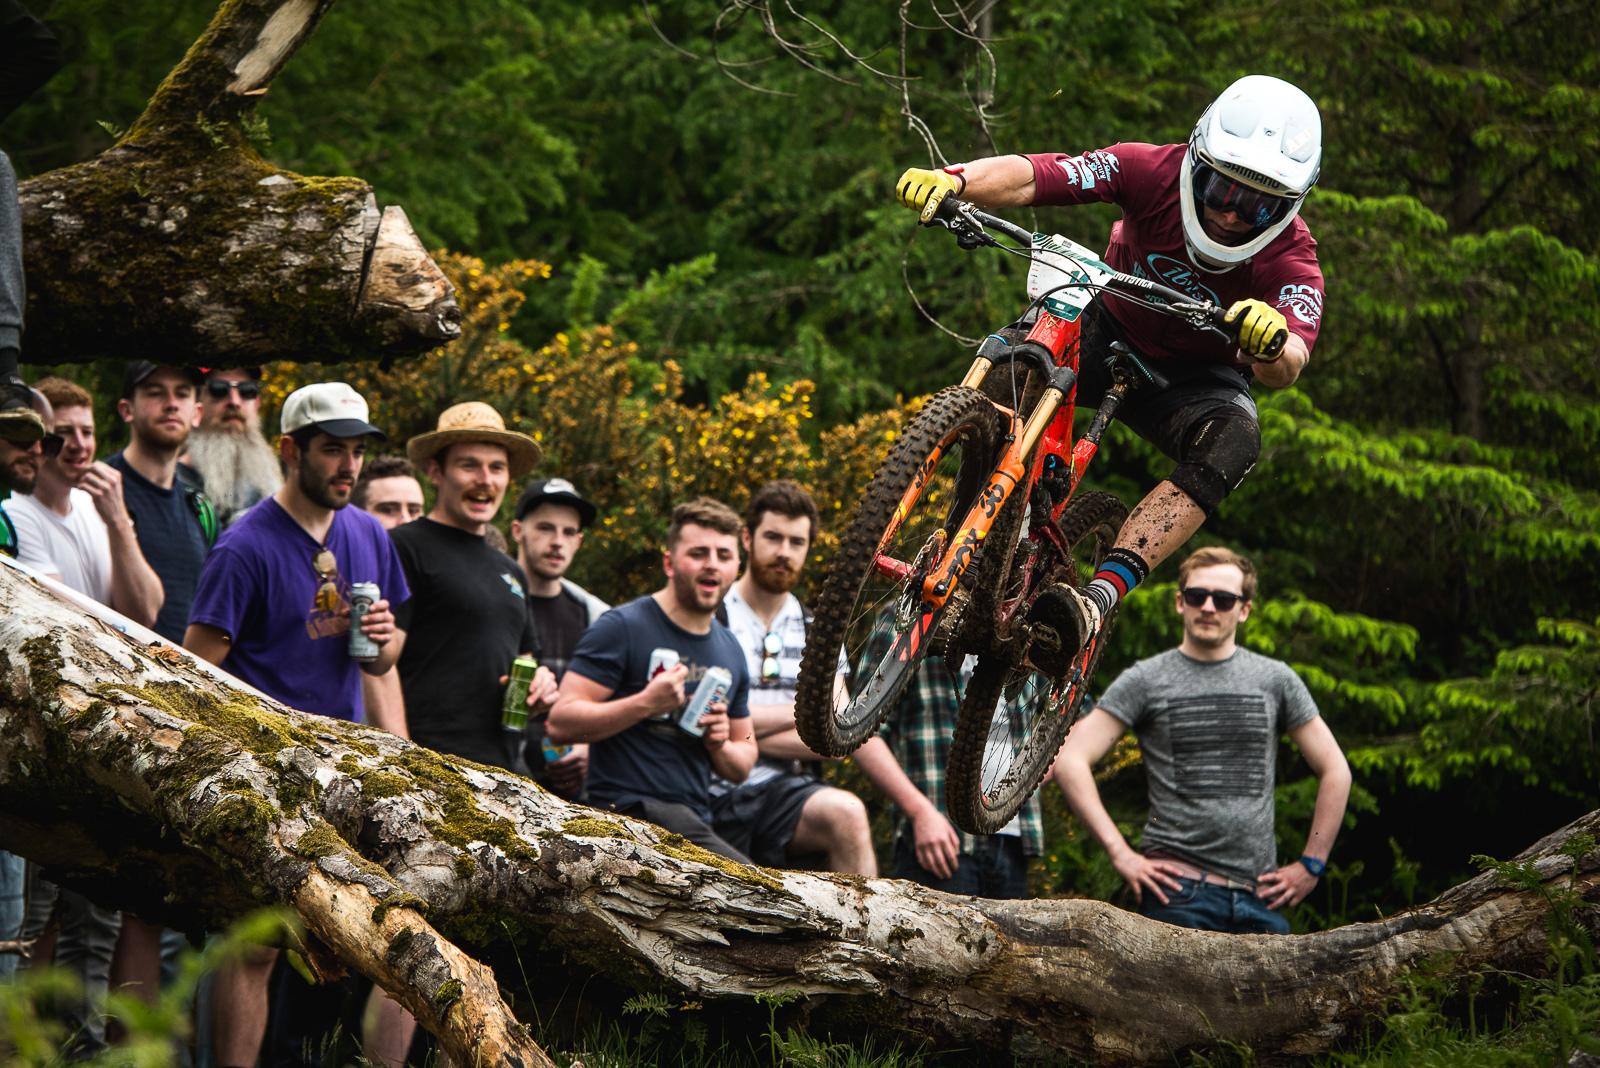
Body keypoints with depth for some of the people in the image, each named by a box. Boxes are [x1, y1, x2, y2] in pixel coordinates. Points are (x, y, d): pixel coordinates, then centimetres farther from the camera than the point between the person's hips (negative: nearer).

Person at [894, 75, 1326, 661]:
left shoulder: (1291, 258, -26)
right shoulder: (1153, 171, -24)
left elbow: (1287, 368, -43)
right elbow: (1029, 176, -33)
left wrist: (1272, 344, -68)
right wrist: (953, 180, -53)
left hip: (1193, 377, -1)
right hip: (1110, 332, 1)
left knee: (1234, 439, -35)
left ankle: (1102, 594, -40)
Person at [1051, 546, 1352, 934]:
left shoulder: (1275, 680, 12)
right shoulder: (1145, 681, 4)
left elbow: (1335, 771, 18)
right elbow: (1070, 761, -2)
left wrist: (1311, 865, 10)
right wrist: (1121, 854, -9)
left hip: (1259, 893, 3)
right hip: (1178, 891, -3)